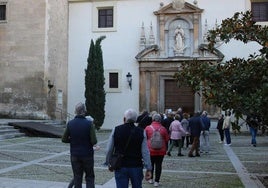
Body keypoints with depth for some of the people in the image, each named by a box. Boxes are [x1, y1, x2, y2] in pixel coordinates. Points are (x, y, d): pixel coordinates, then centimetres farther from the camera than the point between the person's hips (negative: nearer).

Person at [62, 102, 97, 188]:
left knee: (77, 178, 10)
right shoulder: (89, 123, -13)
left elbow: (64, 139, -1)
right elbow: (94, 141, -15)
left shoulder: (70, 123, -5)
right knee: (90, 177, 10)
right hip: (87, 155, -2)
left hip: (75, 155, 2)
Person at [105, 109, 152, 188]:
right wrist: (148, 169, -2)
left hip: (120, 167, 0)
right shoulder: (141, 132, -5)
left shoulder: (116, 130, -5)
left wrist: (109, 163, 14)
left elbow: (109, 150, 0)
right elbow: (145, 152, -7)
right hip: (136, 167, 1)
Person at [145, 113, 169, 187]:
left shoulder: (148, 128, -5)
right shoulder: (163, 129, -1)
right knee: (158, 165, 5)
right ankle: (156, 181, 6)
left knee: (151, 164, 17)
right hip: (161, 151, 0)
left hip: (150, 150, 0)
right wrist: (165, 149, 20)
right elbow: (167, 140, 6)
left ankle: (151, 179, 24)